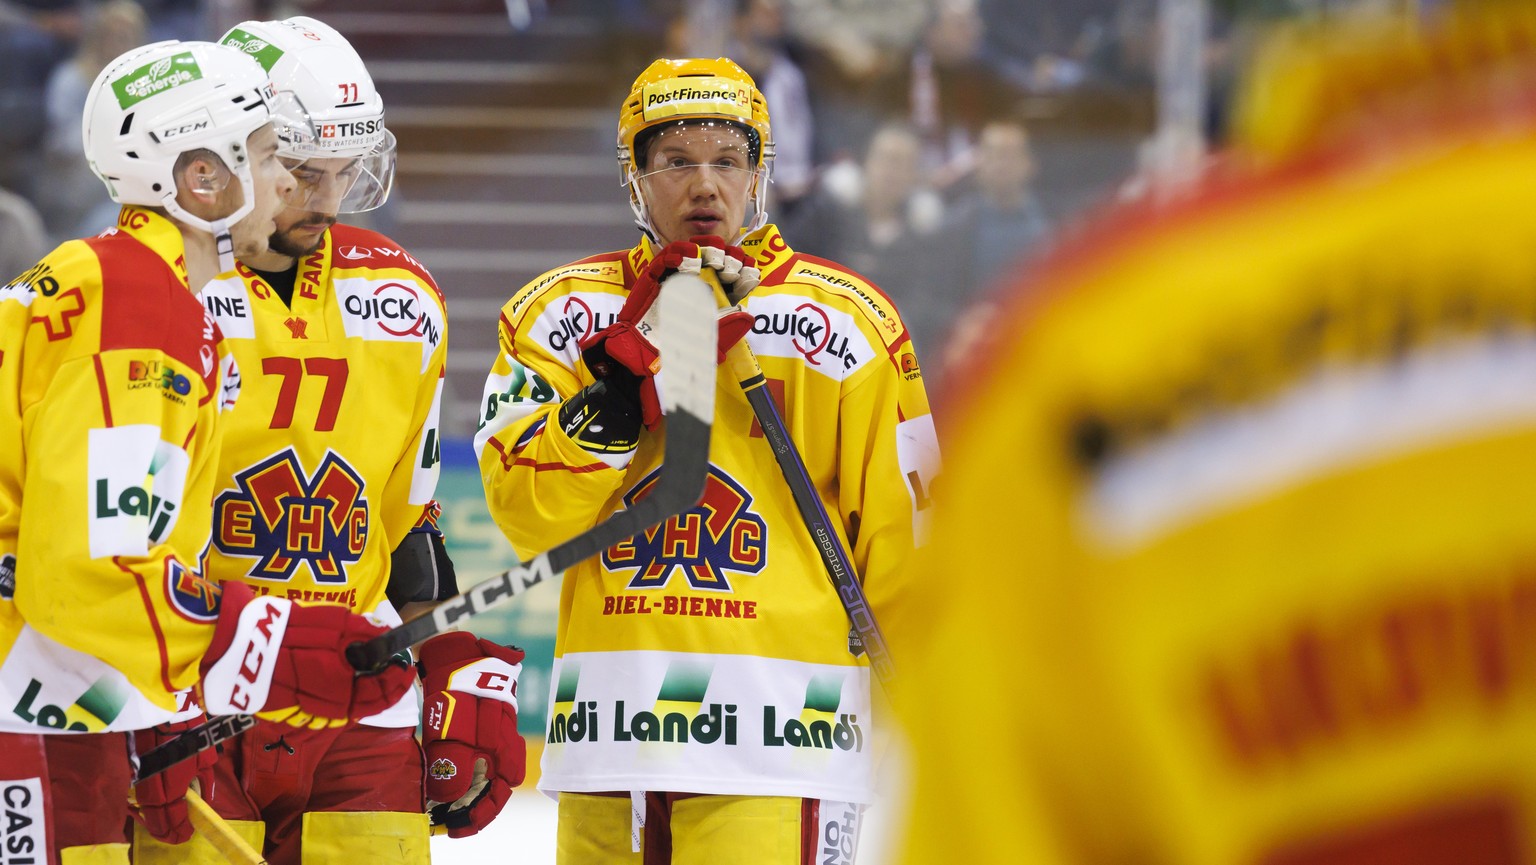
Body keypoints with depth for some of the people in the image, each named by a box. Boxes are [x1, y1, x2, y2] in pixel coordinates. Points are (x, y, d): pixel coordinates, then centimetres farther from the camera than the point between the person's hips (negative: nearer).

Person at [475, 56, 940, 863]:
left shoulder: (842, 319, 3)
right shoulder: (559, 313, 8)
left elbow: (901, 522, 7)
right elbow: (526, 513, -3)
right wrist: (628, 370, -13)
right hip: (605, 726, 3)